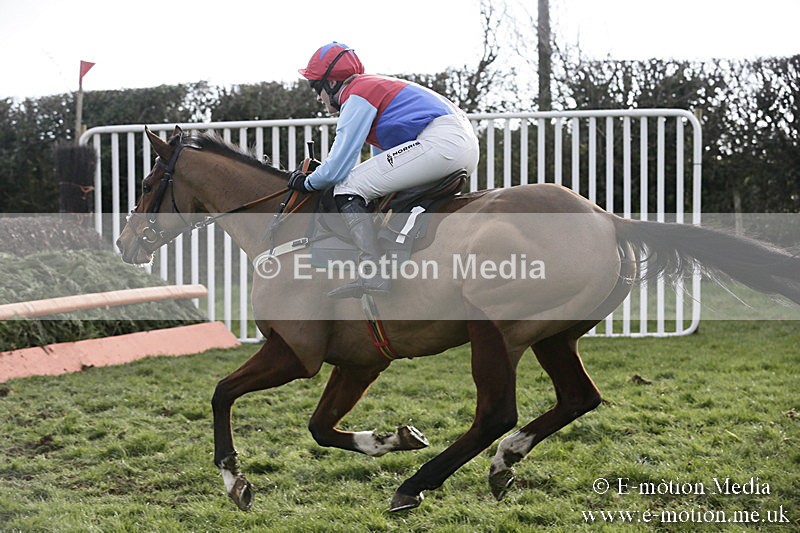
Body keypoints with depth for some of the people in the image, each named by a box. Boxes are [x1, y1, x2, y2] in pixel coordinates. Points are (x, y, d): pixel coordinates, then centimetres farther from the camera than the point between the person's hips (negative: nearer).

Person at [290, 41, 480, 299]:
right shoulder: (372, 85, 26)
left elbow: (338, 168, -9)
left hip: (440, 142, -11)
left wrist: (307, 182, 10)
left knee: (347, 187, -10)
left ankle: (373, 275, -23)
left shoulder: (357, 96, -4)